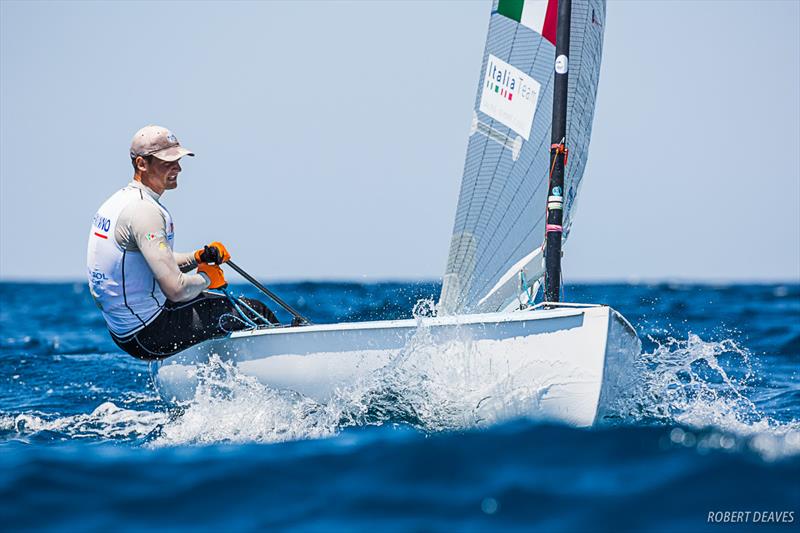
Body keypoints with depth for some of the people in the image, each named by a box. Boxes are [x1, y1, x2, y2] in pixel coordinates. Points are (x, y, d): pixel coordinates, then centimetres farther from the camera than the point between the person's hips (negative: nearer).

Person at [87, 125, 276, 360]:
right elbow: (176, 289, -28)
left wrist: (198, 258, 6)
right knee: (256, 313, -2)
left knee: (225, 303, 28)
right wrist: (205, 277, -6)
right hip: (150, 336, -11)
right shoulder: (144, 210, -22)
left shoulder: (118, 200, 10)